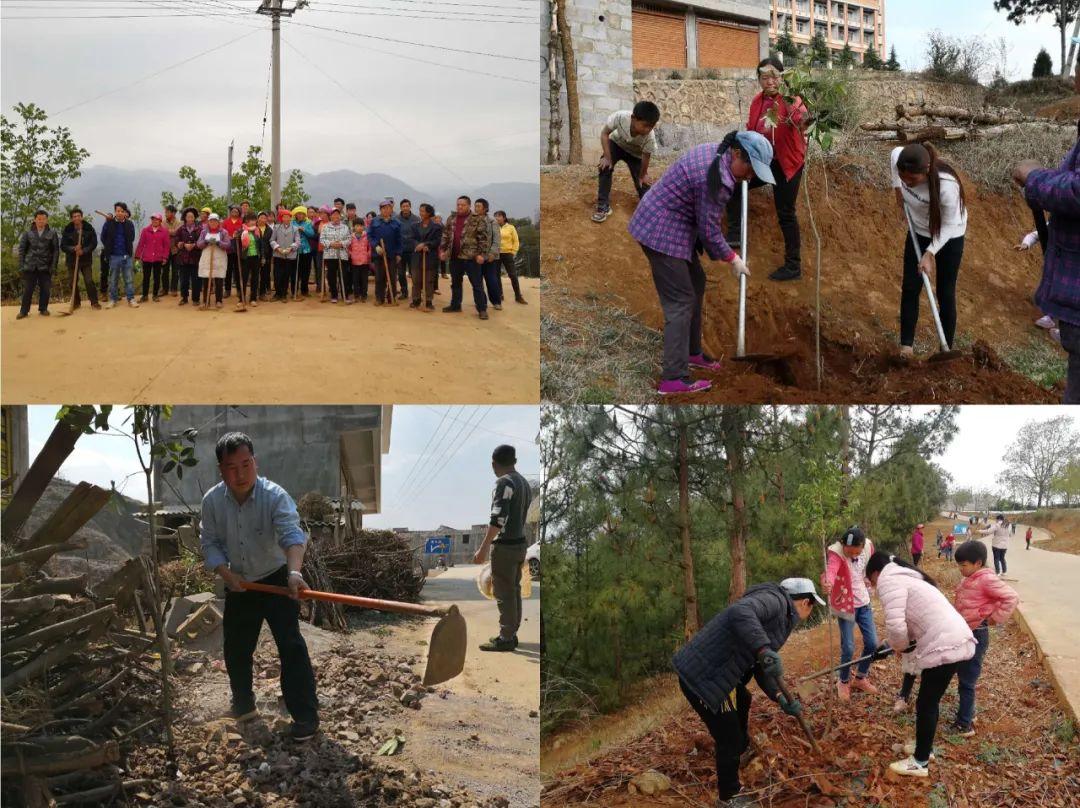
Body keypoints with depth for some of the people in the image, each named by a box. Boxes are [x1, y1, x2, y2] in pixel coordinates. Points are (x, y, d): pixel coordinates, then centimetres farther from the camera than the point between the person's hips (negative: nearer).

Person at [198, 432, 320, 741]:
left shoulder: (275, 496, -27)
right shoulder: (212, 501, -13)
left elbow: (292, 534, -41)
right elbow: (210, 543, -2)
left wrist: (294, 571, -59)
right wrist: (226, 573, -18)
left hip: (276, 579, -4)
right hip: (238, 584, 5)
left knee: (291, 645, -13)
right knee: (235, 648, 14)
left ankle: (306, 715, -6)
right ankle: (244, 706, 35)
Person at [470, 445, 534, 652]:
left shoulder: (504, 483, -15)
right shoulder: (524, 483, 12)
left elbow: (498, 518, -22)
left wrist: (483, 548, -22)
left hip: (505, 546, -9)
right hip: (520, 543, 9)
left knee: (504, 593, -4)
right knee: (514, 591, 14)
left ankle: (506, 639, -1)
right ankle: (511, 634, 21)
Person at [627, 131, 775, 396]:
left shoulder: (715, 151, 3)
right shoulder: (716, 179, -27)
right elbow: (709, 229, -18)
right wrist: (731, 258, -3)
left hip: (674, 228, 11)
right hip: (662, 234, -11)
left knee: (695, 284, 21)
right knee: (680, 301, -10)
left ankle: (691, 352, 34)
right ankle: (674, 378, -9)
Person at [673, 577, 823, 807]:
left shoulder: (781, 618, 16)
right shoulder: (774, 600, -15)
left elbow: (760, 669, 17)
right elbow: (739, 612, -37)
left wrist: (780, 697, 1)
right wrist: (764, 649, -43)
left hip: (710, 671, 11)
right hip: (703, 678, -11)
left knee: (742, 700, 38)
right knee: (729, 740, 3)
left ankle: (742, 746, 65)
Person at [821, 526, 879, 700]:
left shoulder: (868, 546, -10)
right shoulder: (835, 553, -25)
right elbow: (831, 570, -46)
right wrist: (828, 582, -66)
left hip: (864, 603, 5)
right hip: (845, 604, -5)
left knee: (872, 643, 7)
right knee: (848, 648, -6)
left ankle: (861, 678, 31)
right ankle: (843, 682, 20)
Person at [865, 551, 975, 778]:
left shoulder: (888, 581, -8)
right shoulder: (903, 576, 24)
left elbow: (895, 625, -19)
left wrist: (899, 646, 0)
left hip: (944, 646, -10)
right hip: (954, 640, 10)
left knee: (926, 704, 3)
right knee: (929, 701, 23)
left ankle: (920, 762, 13)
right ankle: (923, 746, 38)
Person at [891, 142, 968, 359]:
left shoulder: (947, 185, -40)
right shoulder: (899, 158, -27)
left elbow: (949, 224, -26)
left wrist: (930, 253, -32)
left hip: (949, 236, -4)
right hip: (919, 230, 5)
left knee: (945, 293, 1)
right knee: (910, 288, 2)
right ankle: (906, 345, 9)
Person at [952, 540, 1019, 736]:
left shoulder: (987, 580, -19)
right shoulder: (968, 579, 8)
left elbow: (1012, 597, -24)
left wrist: (995, 618, -17)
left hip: (976, 635, -9)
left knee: (967, 682, -4)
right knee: (962, 676, 19)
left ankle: (964, 725, 3)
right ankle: (968, 714, 34)